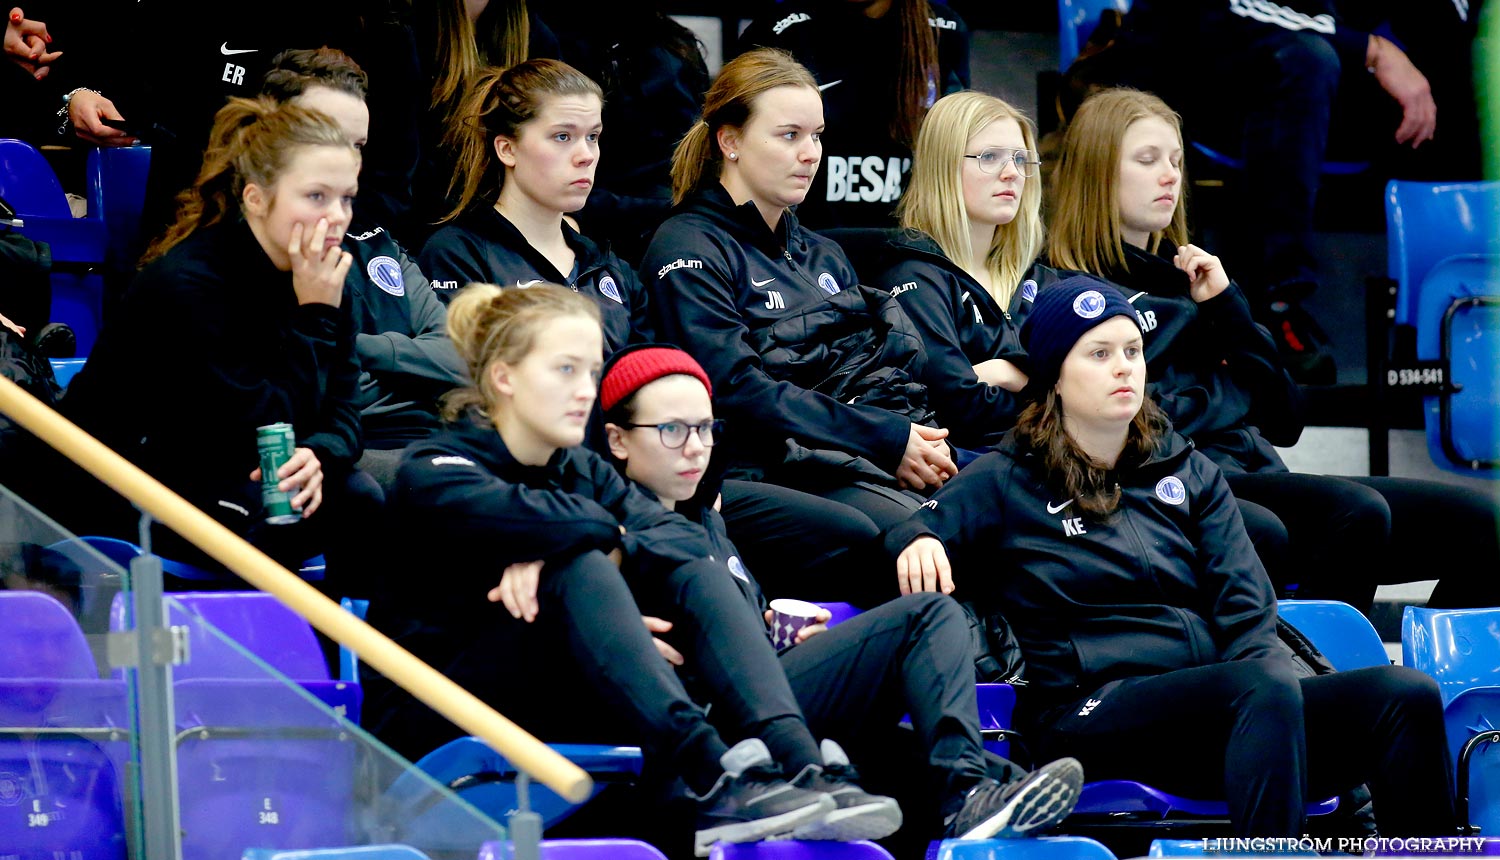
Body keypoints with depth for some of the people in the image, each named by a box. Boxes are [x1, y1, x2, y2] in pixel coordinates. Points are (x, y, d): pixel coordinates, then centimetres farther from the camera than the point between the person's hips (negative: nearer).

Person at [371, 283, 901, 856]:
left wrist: (554, 553, -25)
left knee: (693, 571, -9)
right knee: (578, 570, -29)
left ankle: (804, 769, -32)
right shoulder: (431, 474, -8)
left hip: (564, 709, 6)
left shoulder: (583, 472, 13)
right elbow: (544, 519, -29)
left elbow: (682, 536, -9)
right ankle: (712, 782, -45)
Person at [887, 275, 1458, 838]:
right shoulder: (1006, 482, 13)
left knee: (1407, 695, -22)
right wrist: (917, 543, -25)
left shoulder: (1190, 474, 24)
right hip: (1092, 708, -5)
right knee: (1265, 686, -37)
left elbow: (1246, 610, 14)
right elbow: (906, 533, 0)